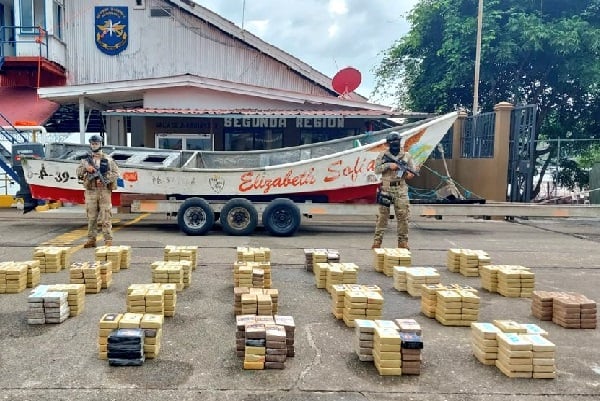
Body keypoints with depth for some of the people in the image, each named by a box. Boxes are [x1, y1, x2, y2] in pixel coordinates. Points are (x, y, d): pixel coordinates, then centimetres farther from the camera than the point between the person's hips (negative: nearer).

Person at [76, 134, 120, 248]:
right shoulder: (86, 160, 13)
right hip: (90, 191, 3)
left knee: (106, 217, -4)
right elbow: (78, 173, 7)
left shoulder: (108, 159, 6)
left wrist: (104, 180, -13)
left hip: (104, 191, -2)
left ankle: (108, 240, -1)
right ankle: (91, 240, 13)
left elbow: (116, 173, 0)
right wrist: (85, 168, -13)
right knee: (91, 217, 6)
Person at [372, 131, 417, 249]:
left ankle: (403, 241, 7)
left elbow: (413, 171, 11)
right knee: (382, 215, 0)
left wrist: (409, 174, -12)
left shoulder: (406, 155, 10)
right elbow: (377, 169, 1)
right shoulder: (383, 155, 6)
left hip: (401, 189, 1)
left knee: (403, 215, -1)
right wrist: (388, 165, -12)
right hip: (386, 189, -1)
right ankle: (377, 240, 5)